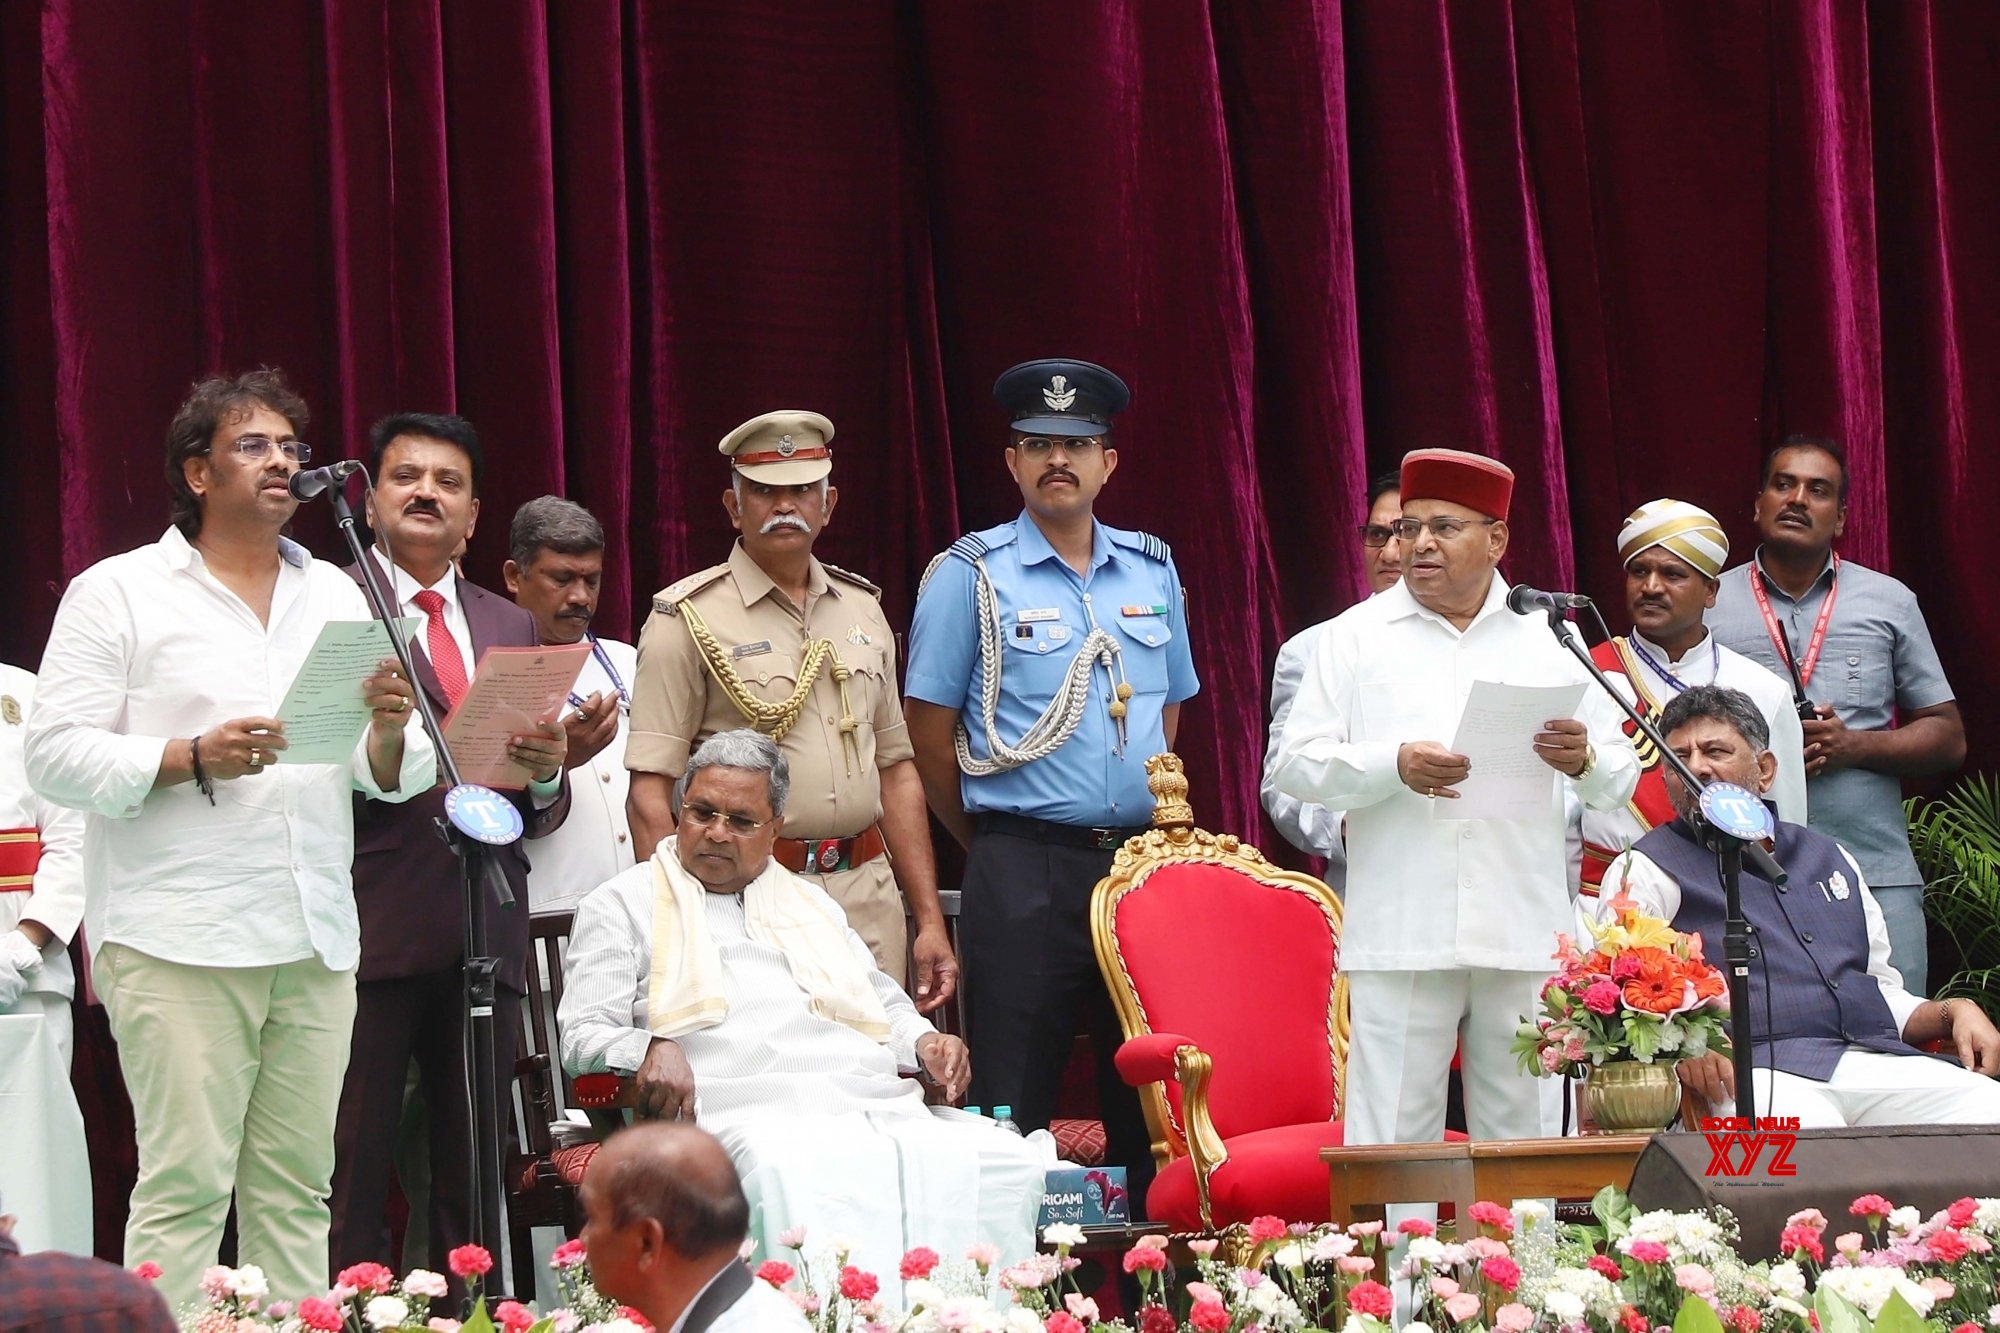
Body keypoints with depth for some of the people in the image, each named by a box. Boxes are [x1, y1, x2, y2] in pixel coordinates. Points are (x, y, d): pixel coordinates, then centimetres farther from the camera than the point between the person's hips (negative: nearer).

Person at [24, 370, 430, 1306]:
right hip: (179, 945, -5)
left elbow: (393, 778, 15)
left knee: (296, 1190, 5)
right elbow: (57, 755, -5)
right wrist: (195, 758, -17)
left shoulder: (339, 597, 19)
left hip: (316, 943, 5)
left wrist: (390, 728, -7)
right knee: (185, 1189, -10)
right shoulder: (119, 593, 4)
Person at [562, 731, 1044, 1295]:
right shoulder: (623, 906, 20)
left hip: (876, 1101, 5)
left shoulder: (811, 903, 35)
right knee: (789, 1171, -44)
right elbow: (584, 1034, 8)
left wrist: (924, 1042, 15)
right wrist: (647, 1050, -15)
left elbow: (887, 1005, 39)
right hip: (742, 1107, -5)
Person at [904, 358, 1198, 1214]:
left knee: (1148, 1096, 7)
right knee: (1015, 1109, -4)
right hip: (1023, 875, -4)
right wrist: (989, 847, 5)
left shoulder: (1152, 572, 13)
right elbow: (928, 728, 0)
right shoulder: (973, 575, -1)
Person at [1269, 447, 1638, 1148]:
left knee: (1523, 1133, 3)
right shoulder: (1355, 636, 11)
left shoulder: (1549, 639, 15)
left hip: (1525, 936, 2)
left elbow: (1619, 779, 11)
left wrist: (1582, 760, -12)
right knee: (1389, 1139, -6)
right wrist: (1394, 767, -15)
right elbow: (1296, 764, 2)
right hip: (1400, 932, -2)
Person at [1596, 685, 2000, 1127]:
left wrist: (1953, 1012, 12)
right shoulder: (1647, 870, 11)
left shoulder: (1830, 858, 28)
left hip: (1878, 1059, 6)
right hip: (1758, 1070, -6)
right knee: (1806, 1126, -41)